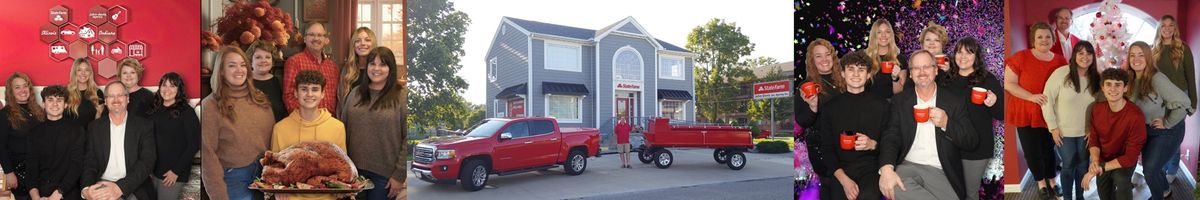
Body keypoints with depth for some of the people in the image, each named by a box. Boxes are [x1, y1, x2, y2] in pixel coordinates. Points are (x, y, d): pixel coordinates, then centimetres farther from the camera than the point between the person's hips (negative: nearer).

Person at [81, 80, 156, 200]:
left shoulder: (144, 126, 4)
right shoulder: (95, 127, 13)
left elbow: (147, 162, -6)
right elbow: (90, 162, 8)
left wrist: (120, 188, -20)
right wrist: (86, 189, -13)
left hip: (134, 189, -1)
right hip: (102, 187, 2)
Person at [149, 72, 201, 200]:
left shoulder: (186, 111, -8)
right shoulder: (155, 110, 8)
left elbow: (194, 144, -11)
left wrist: (176, 171, -13)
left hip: (173, 173, -5)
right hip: (153, 170, 5)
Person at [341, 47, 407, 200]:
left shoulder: (402, 96, -8)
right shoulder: (356, 93, 8)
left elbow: (408, 139, -11)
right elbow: (344, 129, 11)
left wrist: (399, 175, -13)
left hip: (385, 172, -4)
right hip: (355, 169, 4)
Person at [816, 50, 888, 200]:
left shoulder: (882, 105, 8)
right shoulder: (830, 107, 10)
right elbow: (827, 149, 5)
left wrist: (873, 144, -14)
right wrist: (843, 179, -10)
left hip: (870, 168, -1)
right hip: (839, 171, 1)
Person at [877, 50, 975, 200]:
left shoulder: (954, 101, 9)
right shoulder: (900, 101, 10)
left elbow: (972, 141, 6)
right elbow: (891, 137, -2)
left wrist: (946, 123, -15)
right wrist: (886, 168, -22)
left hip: (939, 171, -1)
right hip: (907, 166, 1)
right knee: (890, 186, -33)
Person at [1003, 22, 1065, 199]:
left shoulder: (1060, 61, 0)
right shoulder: (1021, 57, -12)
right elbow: (1008, 84, -12)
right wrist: (1031, 97, -22)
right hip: (1026, 113, -3)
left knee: (1049, 148, 13)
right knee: (1032, 151, 5)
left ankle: (1051, 181, 35)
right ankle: (1041, 182, 28)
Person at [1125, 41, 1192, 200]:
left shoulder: (1157, 79, -28)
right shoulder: (1132, 80, -5)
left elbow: (1182, 103, -32)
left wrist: (1167, 124, -23)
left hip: (1166, 132, -7)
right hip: (1146, 130, 7)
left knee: (1150, 170, -7)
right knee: (1148, 167, 21)